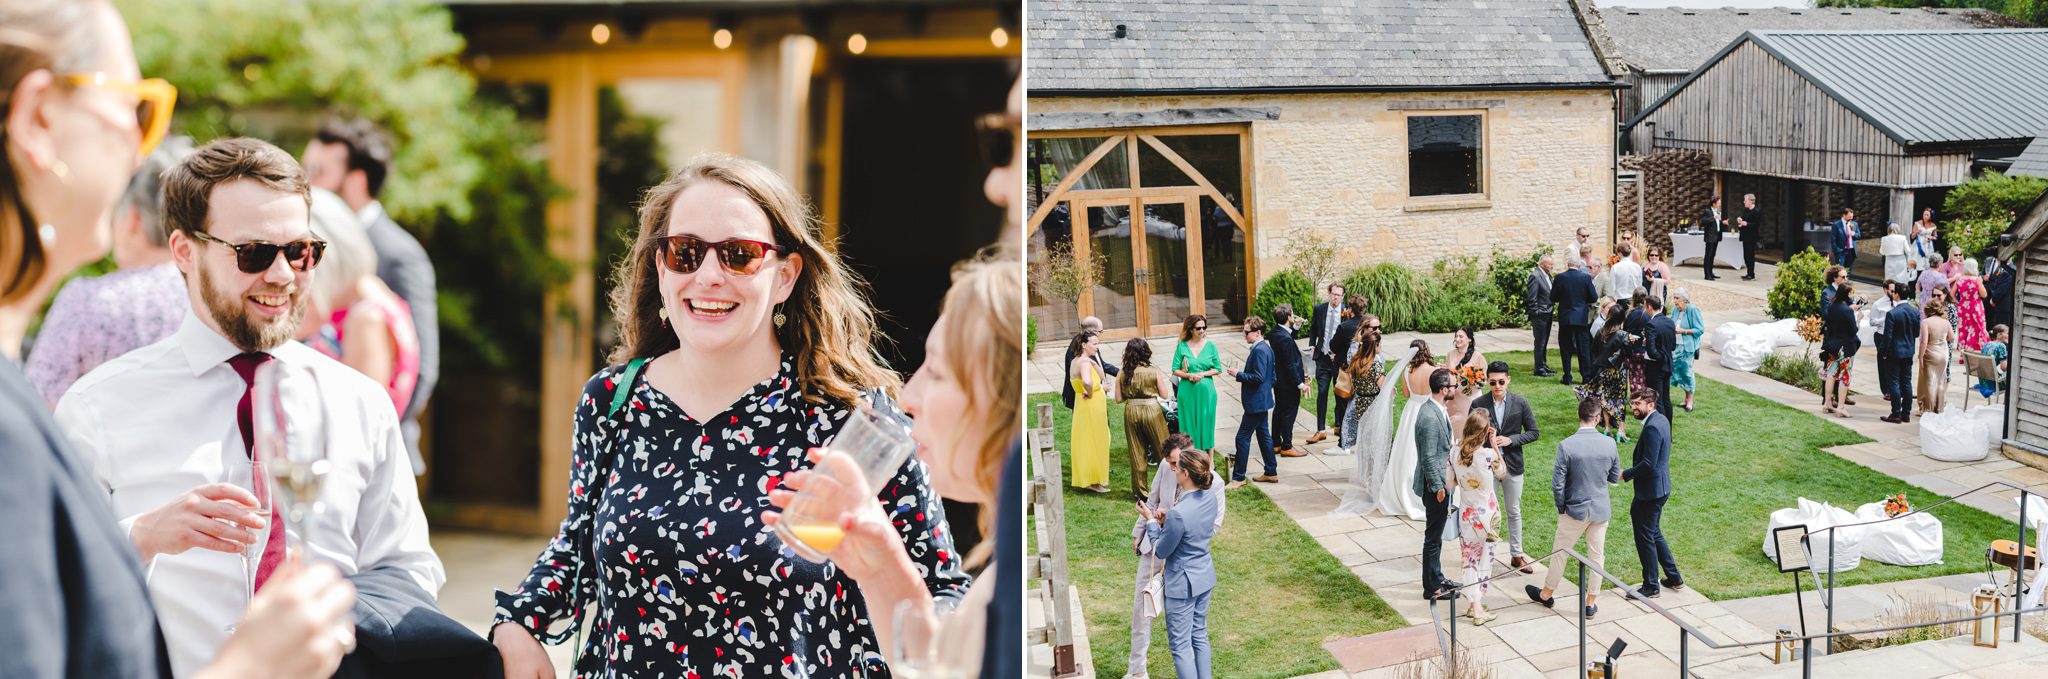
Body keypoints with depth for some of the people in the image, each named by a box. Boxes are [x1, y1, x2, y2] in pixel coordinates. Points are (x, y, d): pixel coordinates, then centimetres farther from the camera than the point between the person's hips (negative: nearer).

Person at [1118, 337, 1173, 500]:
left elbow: (1119, 398, -2)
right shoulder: (1154, 372, -11)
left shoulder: (1123, 374, -4)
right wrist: (1165, 381, 13)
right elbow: (1165, 394, -4)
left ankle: (1141, 490, 16)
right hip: (1151, 410, -2)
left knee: (1137, 453, 11)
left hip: (1131, 412, 2)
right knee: (1163, 449, 11)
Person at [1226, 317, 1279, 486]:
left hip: (1256, 402, -11)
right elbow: (1270, 376, 18)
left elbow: (1258, 377, -25)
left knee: (1243, 437, -6)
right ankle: (1271, 472, 24)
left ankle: (1238, 477, -2)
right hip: (1262, 400, 11)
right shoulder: (1265, 348, 11)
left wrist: (1239, 375, -17)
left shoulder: (1259, 350, -20)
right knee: (1263, 435, 17)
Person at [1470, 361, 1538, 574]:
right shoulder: (1478, 404, -8)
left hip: (1512, 465, 1)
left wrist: (1510, 440, -14)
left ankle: (1516, 554, 25)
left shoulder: (1520, 403, -6)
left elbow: (1533, 433, -2)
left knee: (1513, 511, 13)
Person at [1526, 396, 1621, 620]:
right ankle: (1591, 602, 22)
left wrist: (1561, 508, 0)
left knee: (1560, 551, 15)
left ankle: (1547, 594, 31)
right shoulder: (1609, 444, -11)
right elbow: (1615, 478, 3)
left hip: (1575, 511, -2)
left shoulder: (1566, 446, -19)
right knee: (1596, 555, 13)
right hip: (1601, 510, 2)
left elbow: (1557, 484, -15)